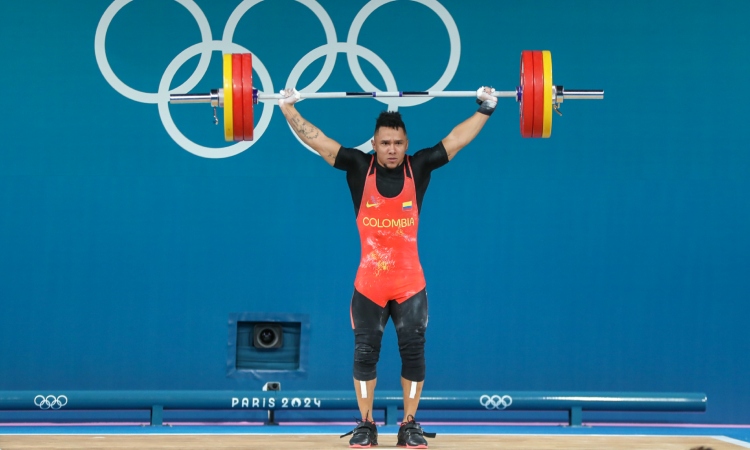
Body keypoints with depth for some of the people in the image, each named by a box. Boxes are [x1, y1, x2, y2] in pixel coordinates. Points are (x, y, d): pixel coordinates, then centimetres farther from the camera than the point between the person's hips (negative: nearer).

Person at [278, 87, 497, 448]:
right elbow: (316, 139, -1)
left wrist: (485, 109, 1)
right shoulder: (359, 167, -1)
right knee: (365, 354, 5)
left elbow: (457, 139, 3)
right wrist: (288, 108, -5)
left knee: (413, 353, 4)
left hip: (410, 284, 1)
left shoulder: (419, 167, 0)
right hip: (368, 284, 0)